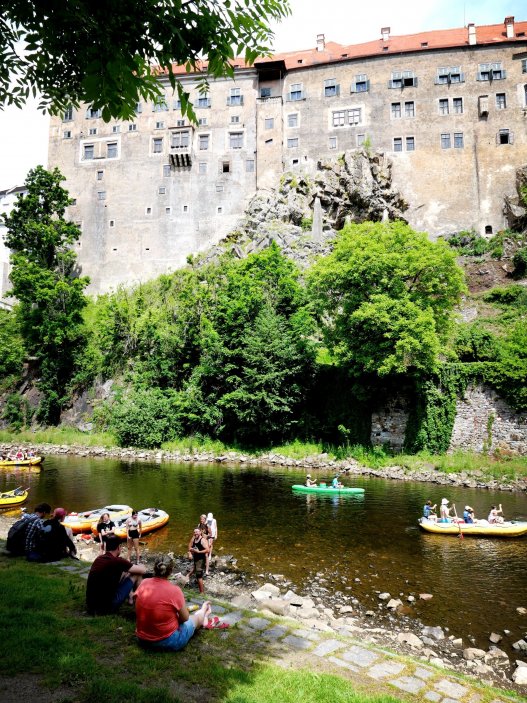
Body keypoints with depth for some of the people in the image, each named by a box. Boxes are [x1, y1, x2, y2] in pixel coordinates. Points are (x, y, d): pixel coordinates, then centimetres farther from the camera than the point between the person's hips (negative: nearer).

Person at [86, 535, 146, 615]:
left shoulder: (99, 558, 4)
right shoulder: (117, 561, -18)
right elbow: (143, 570, -7)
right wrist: (141, 566, 15)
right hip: (107, 607, -8)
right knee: (136, 574, 1)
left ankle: (130, 598, 30)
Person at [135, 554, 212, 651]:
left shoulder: (144, 583, -11)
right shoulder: (174, 590, -25)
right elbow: (185, 618, -12)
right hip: (168, 642, -5)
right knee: (196, 617, 23)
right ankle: (202, 613, 57)